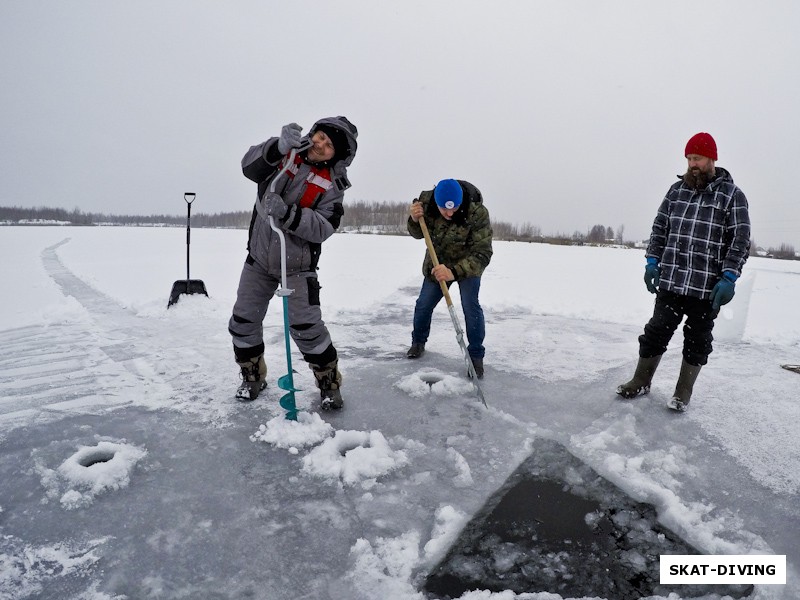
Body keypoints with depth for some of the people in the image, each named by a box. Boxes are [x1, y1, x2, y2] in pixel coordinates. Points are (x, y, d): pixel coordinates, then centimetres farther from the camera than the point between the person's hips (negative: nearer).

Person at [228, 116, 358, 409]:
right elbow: (250, 167, -20)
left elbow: (322, 227, -21)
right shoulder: (284, 154, -3)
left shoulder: (332, 185, -10)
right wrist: (279, 147, -37)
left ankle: (329, 383, 11)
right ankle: (253, 377, 30)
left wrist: (286, 213, -36)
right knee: (243, 322, 8)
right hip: (259, 258, 4)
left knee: (306, 327, -10)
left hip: (298, 264, -3)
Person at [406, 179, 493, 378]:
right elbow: (418, 234, -6)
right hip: (437, 263, 3)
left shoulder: (478, 213, -36)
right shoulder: (426, 201, -24)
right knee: (423, 304, 7)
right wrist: (415, 220, -30)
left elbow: (482, 254, -38)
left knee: (471, 306, -16)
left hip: (468, 264, -3)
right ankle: (418, 341, 33)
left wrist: (454, 271, -52)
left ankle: (476, 356, 1)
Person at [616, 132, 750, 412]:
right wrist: (652, 262, 3)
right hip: (670, 281, 3)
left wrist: (729, 278, -15)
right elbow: (660, 227, 12)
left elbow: (740, 240, -7)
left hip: (708, 286, -2)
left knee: (697, 340, 9)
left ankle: (684, 391, 23)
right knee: (656, 331, 8)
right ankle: (641, 381, 21)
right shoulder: (677, 189, 8)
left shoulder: (732, 195, -3)